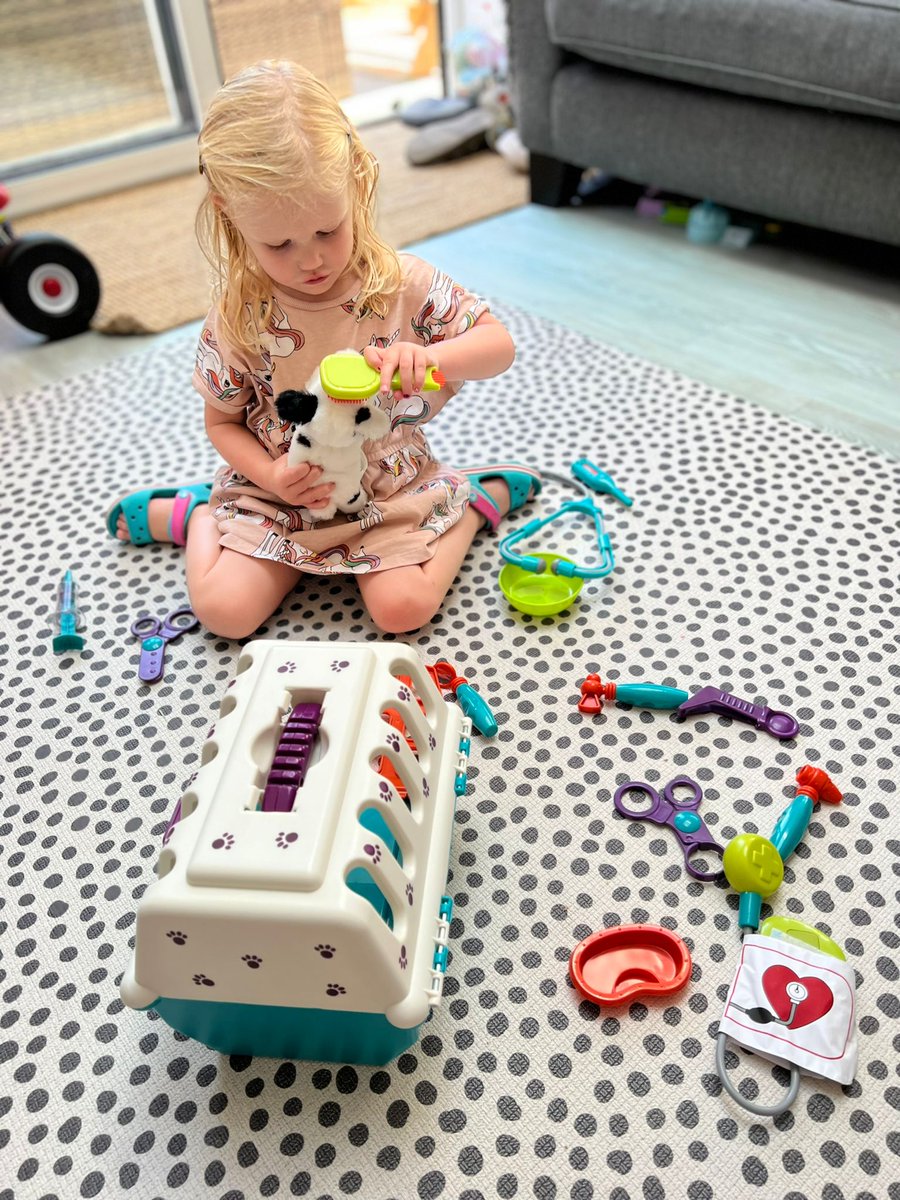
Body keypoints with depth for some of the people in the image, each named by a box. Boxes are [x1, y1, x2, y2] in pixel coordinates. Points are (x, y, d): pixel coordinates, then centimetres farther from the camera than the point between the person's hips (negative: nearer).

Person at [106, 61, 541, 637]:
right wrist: (272, 475, -21)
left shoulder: (403, 283, -13)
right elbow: (223, 421, 0)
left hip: (394, 487, 0)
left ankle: (476, 500, 7)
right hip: (281, 495, 1)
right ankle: (196, 514, 20)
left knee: (402, 608, -18)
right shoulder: (239, 316, -13)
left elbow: (500, 343, -9)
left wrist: (431, 356, -31)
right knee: (225, 609, -11)